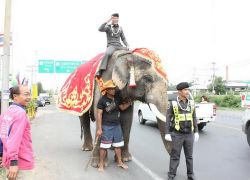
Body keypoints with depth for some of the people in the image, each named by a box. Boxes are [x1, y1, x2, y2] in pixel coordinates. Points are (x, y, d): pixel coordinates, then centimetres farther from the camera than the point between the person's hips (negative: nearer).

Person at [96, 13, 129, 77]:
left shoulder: (120, 28, 18)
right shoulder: (108, 27, 5)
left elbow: (123, 38, 20)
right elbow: (100, 29, -14)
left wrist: (127, 45, 3)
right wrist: (107, 21, -15)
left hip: (119, 46, 5)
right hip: (111, 46, -4)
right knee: (107, 54, -38)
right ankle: (100, 71, -38)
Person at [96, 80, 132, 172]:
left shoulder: (117, 97, 4)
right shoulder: (102, 100, -13)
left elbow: (122, 107, 17)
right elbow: (99, 114, -13)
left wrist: (129, 102, -2)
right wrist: (99, 129, -15)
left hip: (117, 125, 6)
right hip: (107, 126, -6)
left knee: (118, 145, 15)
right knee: (104, 146, -1)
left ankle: (119, 162, 29)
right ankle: (101, 164, 12)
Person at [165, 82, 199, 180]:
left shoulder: (191, 103, 3)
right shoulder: (173, 104, -8)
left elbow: (194, 118, 9)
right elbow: (168, 119, -6)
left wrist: (196, 132, 6)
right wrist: (167, 133, -10)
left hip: (189, 134, 3)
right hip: (177, 134, -3)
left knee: (189, 155, 12)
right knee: (175, 156, 5)